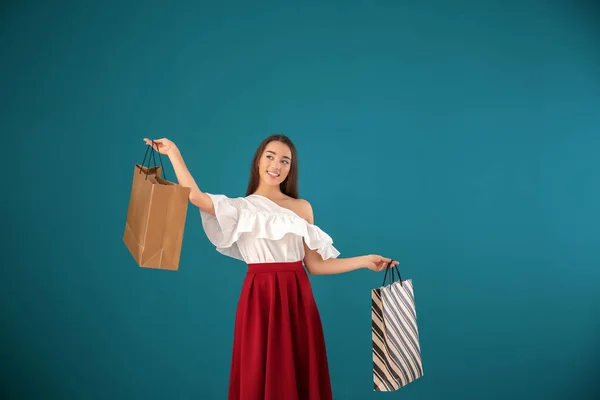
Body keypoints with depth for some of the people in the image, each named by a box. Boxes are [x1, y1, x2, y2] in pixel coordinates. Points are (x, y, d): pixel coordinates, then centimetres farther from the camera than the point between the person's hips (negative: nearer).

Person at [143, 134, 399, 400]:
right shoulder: (240, 208, 5)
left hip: (297, 299, 2)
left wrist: (365, 261, 3)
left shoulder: (302, 208, 11)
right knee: (258, 376, 4)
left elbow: (315, 264, 8)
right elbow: (194, 196, -12)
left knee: (301, 376, 8)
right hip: (259, 299, -2)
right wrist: (173, 153, -7)